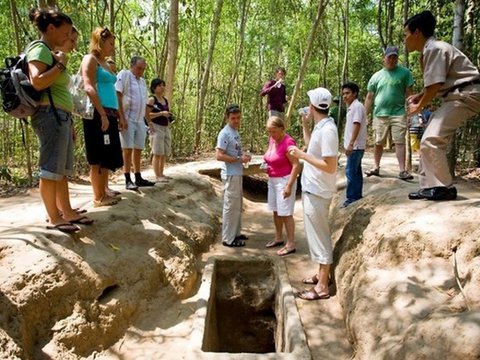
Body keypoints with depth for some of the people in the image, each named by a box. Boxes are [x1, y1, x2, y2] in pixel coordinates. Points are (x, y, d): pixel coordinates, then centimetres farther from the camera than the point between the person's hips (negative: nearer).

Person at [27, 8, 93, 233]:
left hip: (61, 117, 10)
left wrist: (69, 123, 21)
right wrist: (60, 65, -10)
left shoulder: (51, 53, 23)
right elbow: (37, 82, -23)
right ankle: (54, 218, 2)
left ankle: (67, 212, 19)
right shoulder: (39, 49, -6)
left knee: (62, 169, 11)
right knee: (51, 169, -5)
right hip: (50, 116, -10)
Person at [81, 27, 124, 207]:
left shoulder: (105, 64, 23)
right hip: (97, 114, -9)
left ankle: (103, 193, 17)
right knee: (98, 158, -5)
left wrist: (119, 116, 20)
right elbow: (89, 88, -15)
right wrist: (102, 114, -22)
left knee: (108, 157, 10)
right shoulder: (90, 59, -3)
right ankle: (98, 197, 2)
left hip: (110, 114, 9)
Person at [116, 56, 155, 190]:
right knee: (128, 150, -5)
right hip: (127, 119, -7)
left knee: (138, 150, 8)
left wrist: (149, 122, 19)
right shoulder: (124, 75, -3)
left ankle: (138, 178, 14)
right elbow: (118, 96, -13)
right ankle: (128, 180, -1)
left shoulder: (142, 81, 19)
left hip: (140, 120, 7)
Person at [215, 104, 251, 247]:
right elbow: (219, 156, -22)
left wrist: (244, 156, 3)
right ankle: (228, 238, 8)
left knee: (237, 205, 17)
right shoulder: (225, 133, -16)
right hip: (230, 175, -10)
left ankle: (235, 233, 30)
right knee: (230, 206, -2)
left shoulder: (235, 132, 12)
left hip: (237, 174, 10)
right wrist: (239, 159, -21)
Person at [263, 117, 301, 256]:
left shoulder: (288, 143, -21)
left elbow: (296, 165, -21)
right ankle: (278, 238, 29)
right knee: (276, 211, 15)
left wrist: (289, 186, -24)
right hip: (273, 180, 9)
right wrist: (267, 166, 6)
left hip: (284, 180, -9)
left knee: (285, 213, -3)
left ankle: (291, 244, 7)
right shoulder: (272, 140, 5)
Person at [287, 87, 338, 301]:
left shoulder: (327, 130, -22)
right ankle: (321, 274, 35)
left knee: (319, 236, 0)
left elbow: (330, 167, -25)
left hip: (317, 192, -10)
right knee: (317, 234, 19)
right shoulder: (320, 127, 7)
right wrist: (305, 125, 17)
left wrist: (302, 155, -23)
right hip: (311, 189, 10)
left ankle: (322, 287, 12)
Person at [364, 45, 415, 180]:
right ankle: (376, 167, 20)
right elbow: (369, 97, 11)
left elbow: (409, 93, 4)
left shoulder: (404, 73, 5)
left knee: (399, 142, -5)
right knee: (378, 143, 8)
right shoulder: (376, 76, 10)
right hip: (380, 114, 2)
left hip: (398, 113, -2)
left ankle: (402, 171, -5)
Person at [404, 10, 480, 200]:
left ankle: (445, 188, -7)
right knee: (429, 141, 8)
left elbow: (435, 85, -19)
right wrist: (418, 97, 10)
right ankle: (430, 186, 12)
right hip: (456, 97, 10)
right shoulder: (429, 51, 14)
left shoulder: (434, 48, -15)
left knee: (430, 141, -18)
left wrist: (419, 106, -5)